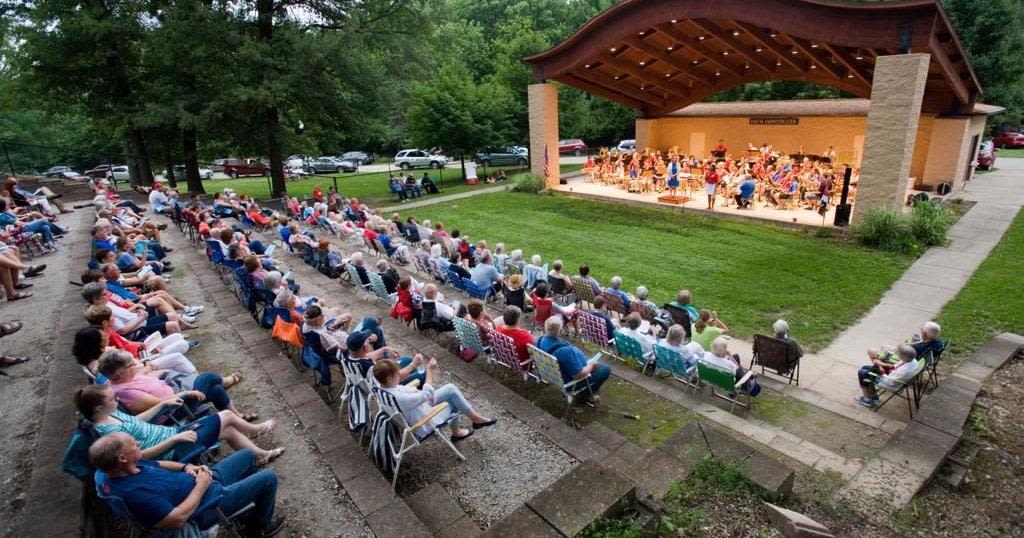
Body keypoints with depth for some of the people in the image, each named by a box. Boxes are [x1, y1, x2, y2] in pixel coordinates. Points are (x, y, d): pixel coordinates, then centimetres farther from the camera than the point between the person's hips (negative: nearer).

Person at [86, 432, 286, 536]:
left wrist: (186, 467, -4)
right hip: (206, 501, -9)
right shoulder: (134, 493, -36)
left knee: (248, 456, 22)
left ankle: (248, 508, 41)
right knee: (268, 479, -5)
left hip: (202, 481, 9)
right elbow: (178, 519, -33)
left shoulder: (131, 467, -9)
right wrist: (201, 486, -22)